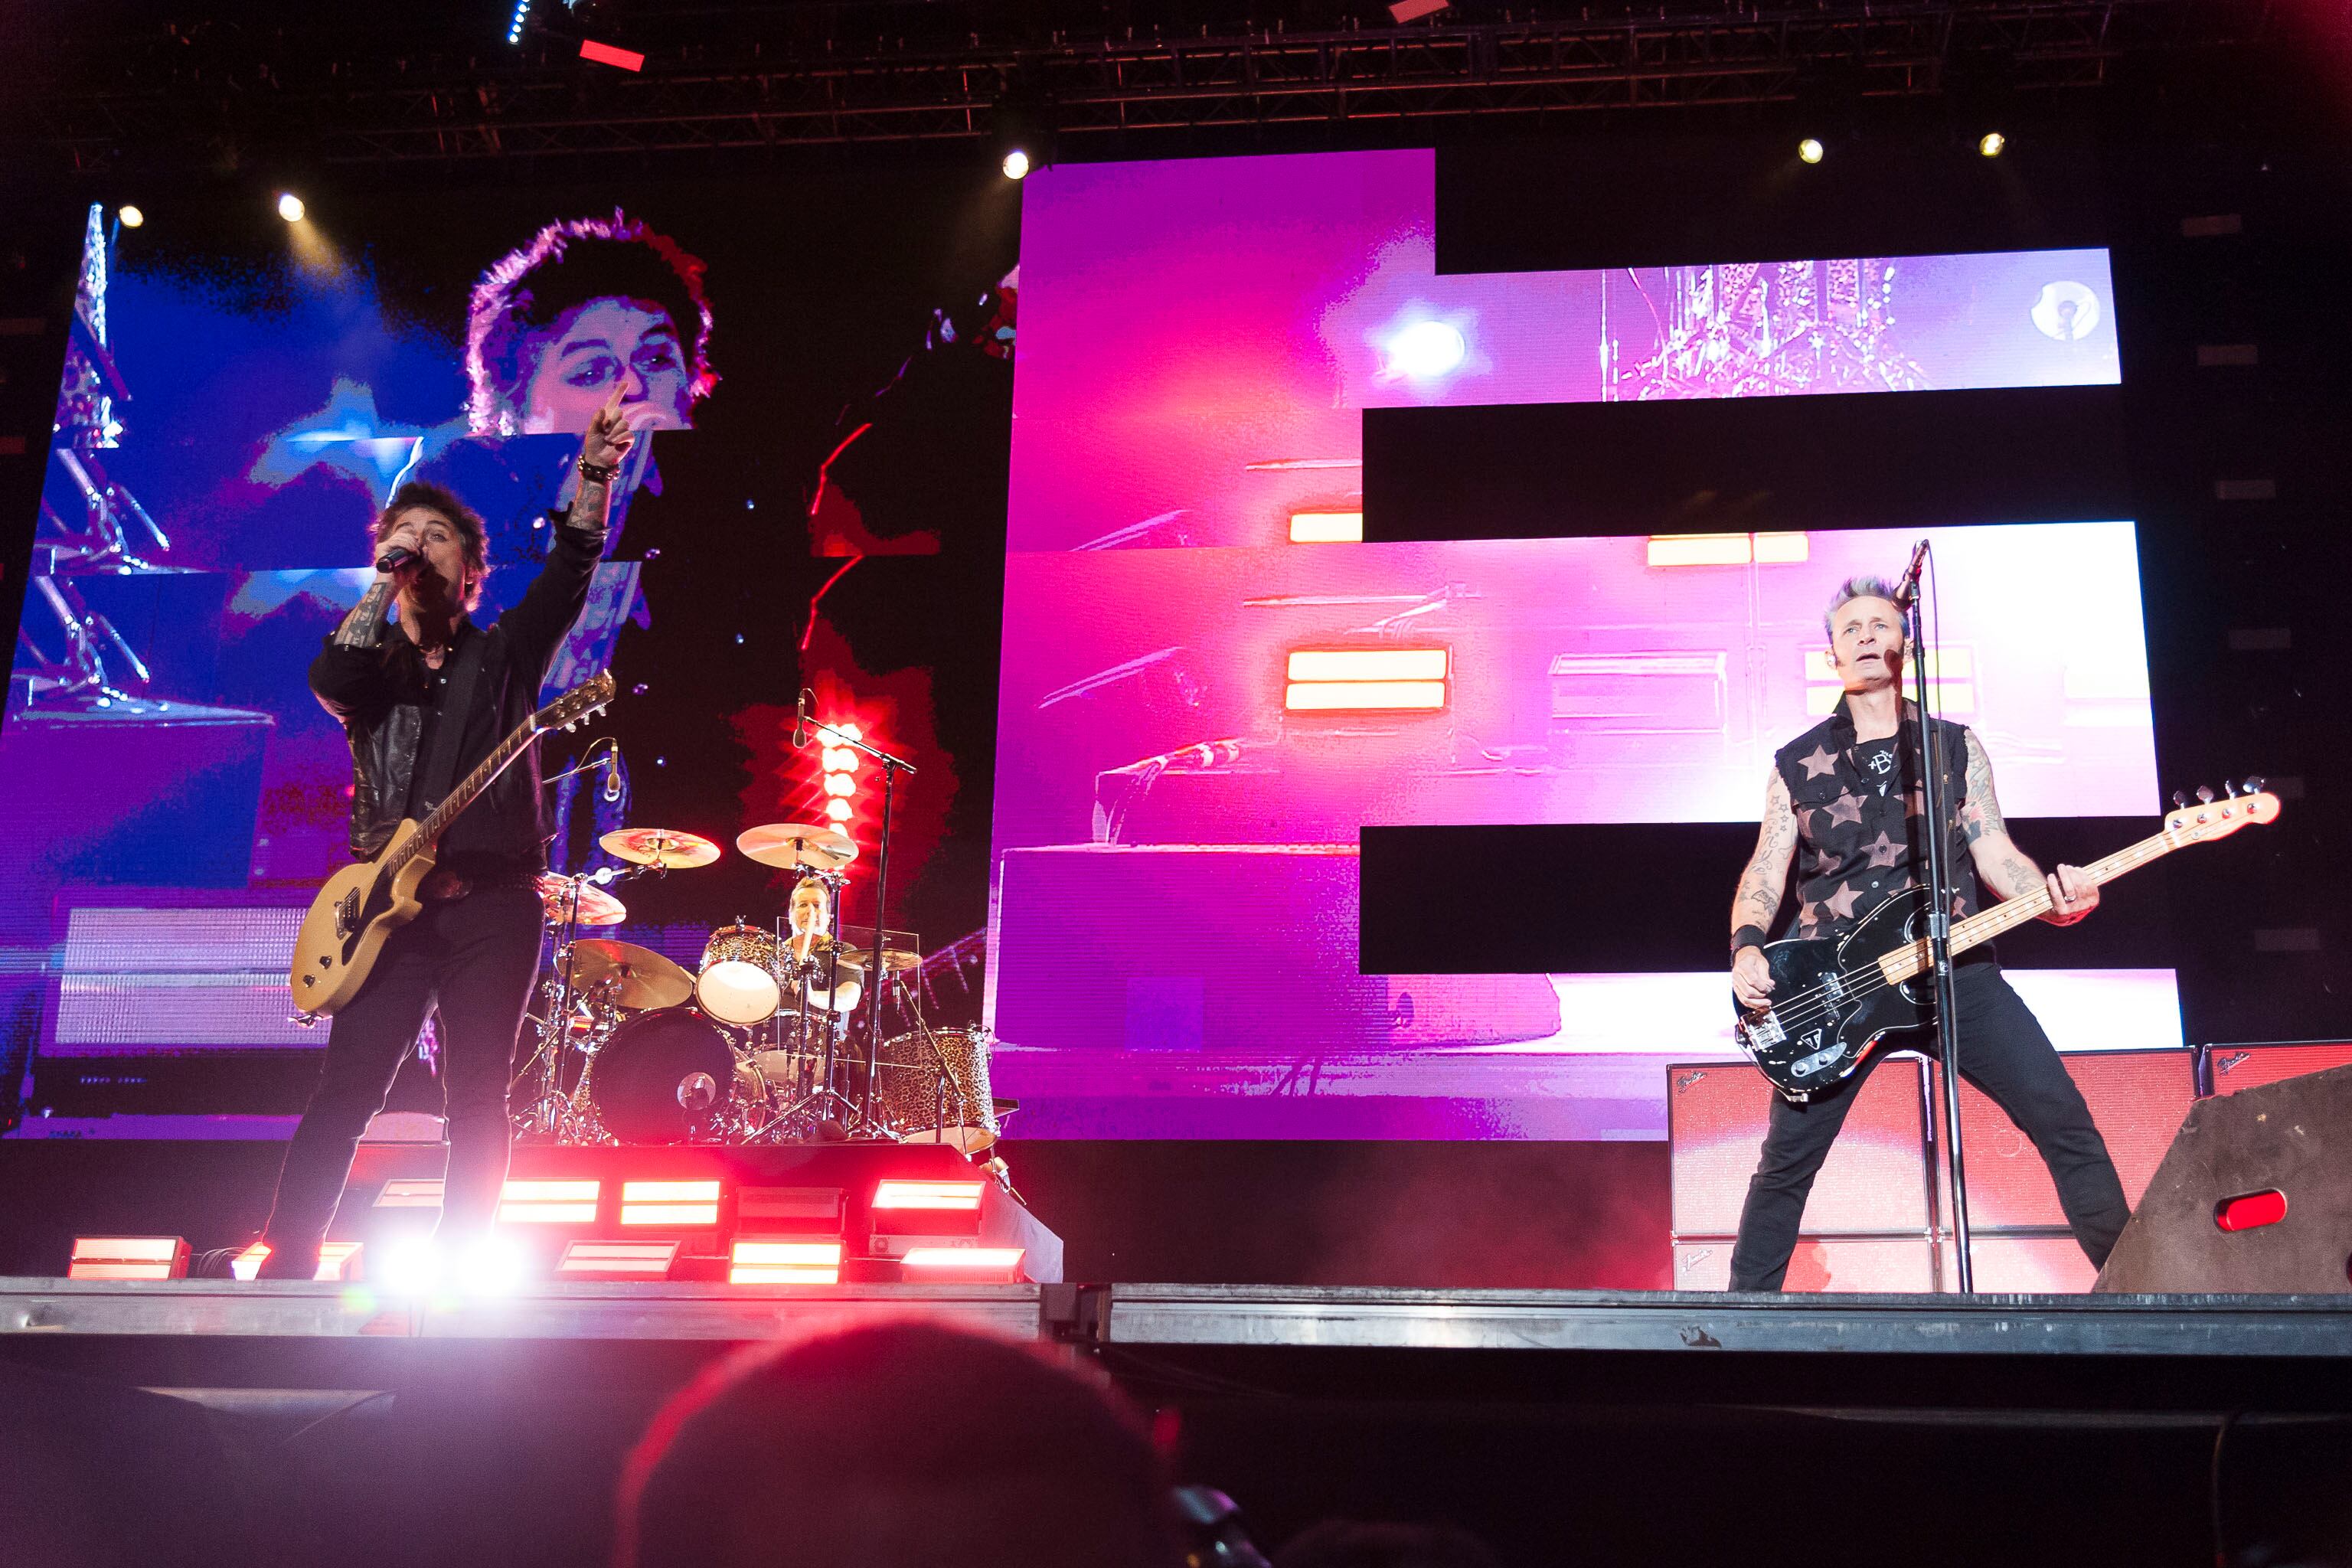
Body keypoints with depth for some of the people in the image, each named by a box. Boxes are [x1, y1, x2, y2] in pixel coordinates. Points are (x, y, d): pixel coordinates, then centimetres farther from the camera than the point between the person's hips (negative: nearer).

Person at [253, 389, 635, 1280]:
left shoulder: (503, 654, 13)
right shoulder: (372, 666, 14)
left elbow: (570, 572, 1)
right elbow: (332, 678, -10)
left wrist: (594, 475, -11)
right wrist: (385, 579, -4)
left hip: (491, 900, 0)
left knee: (478, 1099, -2)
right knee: (347, 1089, -6)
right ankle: (284, 1269, -6)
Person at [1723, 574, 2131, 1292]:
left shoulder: (1956, 748, 11)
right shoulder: (1796, 764, 9)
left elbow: (1994, 852, 6)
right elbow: (1764, 875, 8)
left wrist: (2055, 899, -14)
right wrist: (1747, 950, -11)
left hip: (1953, 966, 0)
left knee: (2064, 1120, -8)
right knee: (1785, 1163, -1)